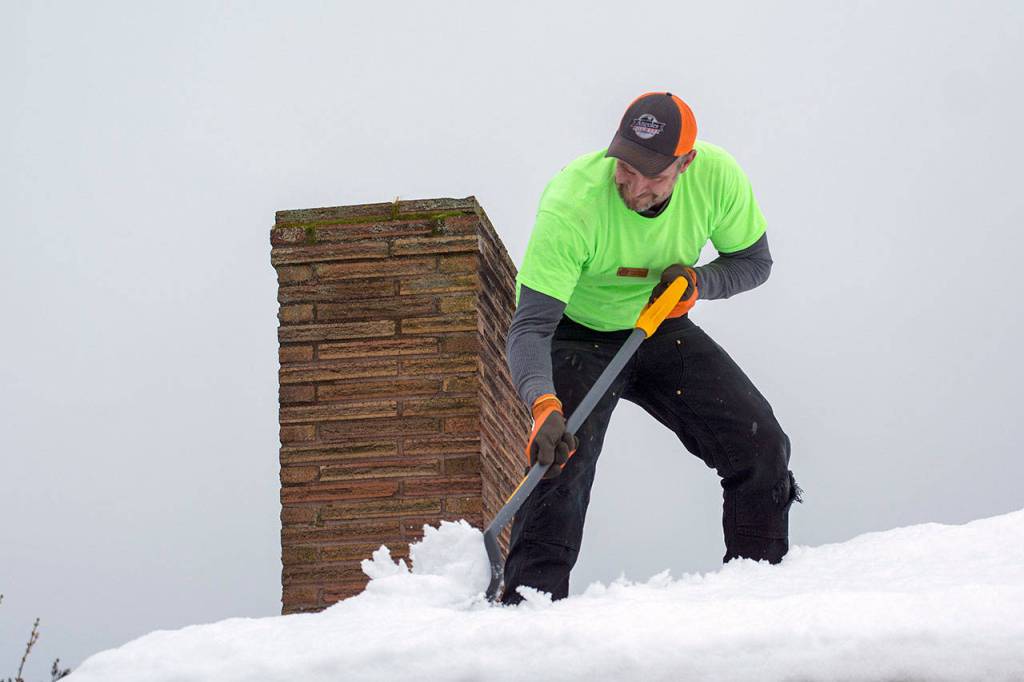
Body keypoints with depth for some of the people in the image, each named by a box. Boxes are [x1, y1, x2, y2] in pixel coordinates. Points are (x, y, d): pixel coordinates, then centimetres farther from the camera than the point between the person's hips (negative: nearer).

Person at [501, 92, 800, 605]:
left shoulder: (717, 177, -23)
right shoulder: (570, 203, -34)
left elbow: (753, 260, -3)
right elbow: (530, 327, -37)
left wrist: (698, 283, -25)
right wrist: (545, 406, -55)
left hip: (662, 332, 4)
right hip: (578, 338, -4)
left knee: (762, 448, -6)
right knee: (562, 463, -27)